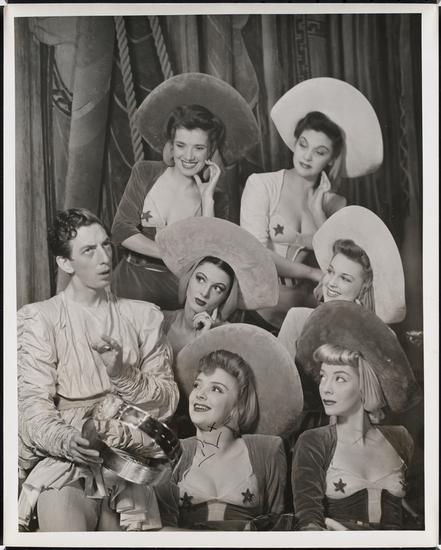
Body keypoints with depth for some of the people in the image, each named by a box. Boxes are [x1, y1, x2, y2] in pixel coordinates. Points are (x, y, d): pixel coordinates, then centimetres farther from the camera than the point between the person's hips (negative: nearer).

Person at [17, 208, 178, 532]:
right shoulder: (40, 319, 5)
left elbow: (168, 401, 7)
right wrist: (63, 440, -25)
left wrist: (123, 373, -10)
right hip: (63, 459, -2)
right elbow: (34, 402, -5)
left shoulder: (144, 316, 14)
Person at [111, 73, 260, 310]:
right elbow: (121, 230, -4)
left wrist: (207, 198, -8)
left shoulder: (209, 193, 6)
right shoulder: (146, 173, 5)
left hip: (181, 291, 1)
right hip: (133, 285, 0)